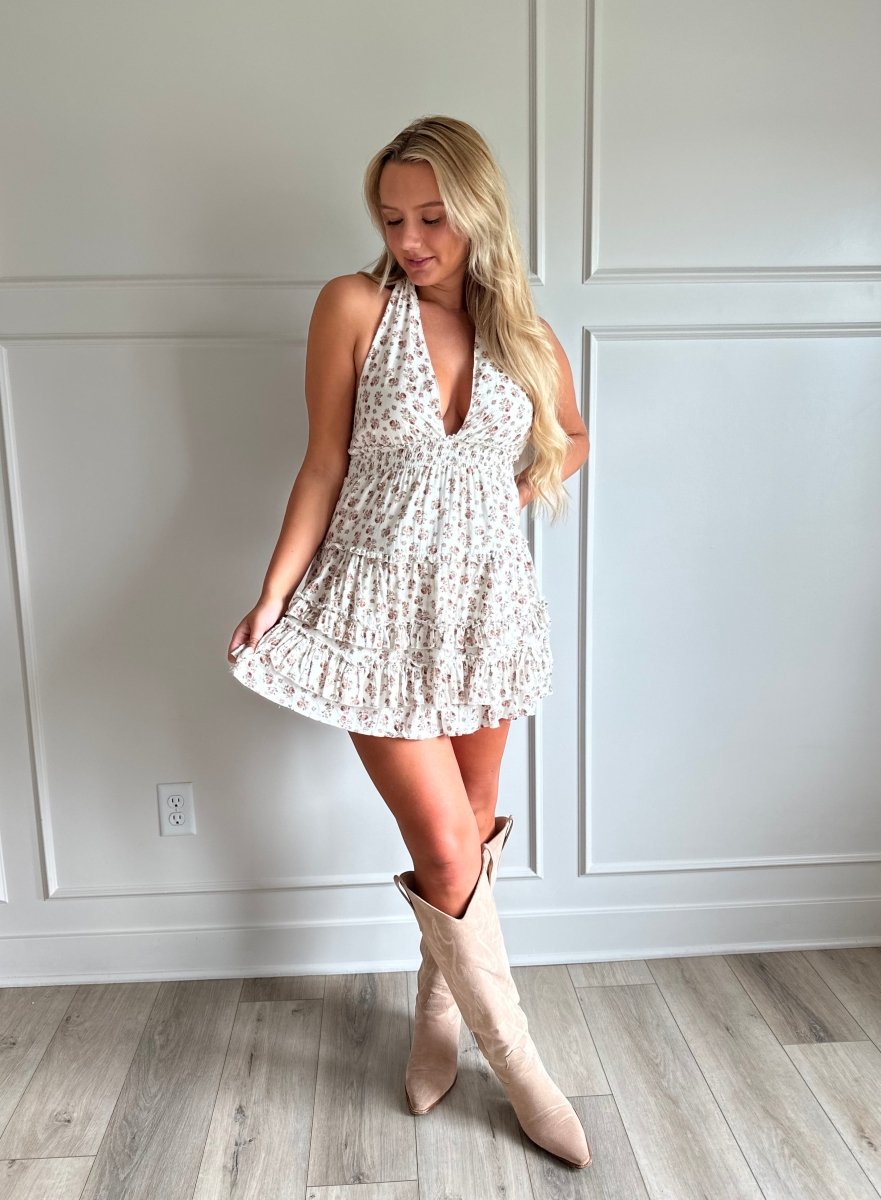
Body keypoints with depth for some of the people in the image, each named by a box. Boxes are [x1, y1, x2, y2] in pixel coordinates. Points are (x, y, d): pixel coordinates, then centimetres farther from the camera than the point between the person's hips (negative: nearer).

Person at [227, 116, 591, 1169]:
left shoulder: (526, 336, 4)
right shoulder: (355, 307, -5)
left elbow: (570, 438, 22)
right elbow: (324, 466, -4)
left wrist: (519, 492, 3)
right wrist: (271, 598, -9)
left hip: (486, 603, 4)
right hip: (381, 608, -3)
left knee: (471, 825, 13)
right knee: (444, 841, -4)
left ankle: (439, 1012, 37)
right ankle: (515, 1060, 19)